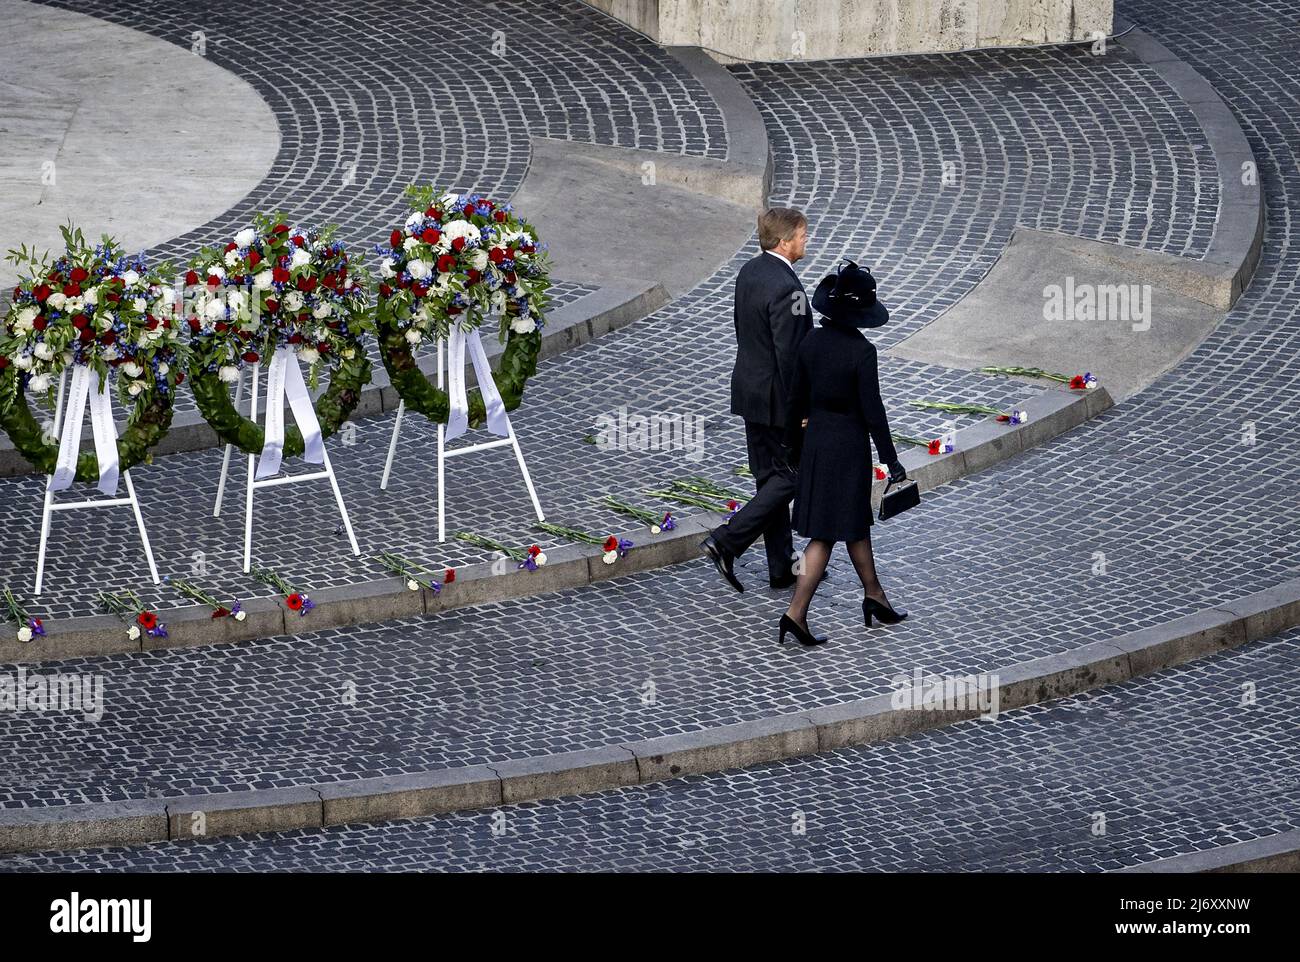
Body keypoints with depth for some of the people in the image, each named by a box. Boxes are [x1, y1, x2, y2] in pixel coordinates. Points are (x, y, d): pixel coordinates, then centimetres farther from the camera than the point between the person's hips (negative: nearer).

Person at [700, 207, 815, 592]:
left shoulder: (749, 272, 5)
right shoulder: (785, 288, -25)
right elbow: (788, 355, -24)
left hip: (750, 388, 10)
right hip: (777, 397, -10)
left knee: (770, 478, 14)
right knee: (790, 475, 3)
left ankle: (782, 568, 21)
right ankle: (726, 542, -2)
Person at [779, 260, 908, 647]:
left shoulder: (810, 342, -3)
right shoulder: (862, 352, -20)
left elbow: (796, 399, 5)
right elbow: (872, 411, -17)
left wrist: (794, 447, 18)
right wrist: (891, 460, -8)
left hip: (815, 437, 6)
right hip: (849, 443, -6)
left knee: (856, 520, 20)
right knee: (827, 533, 4)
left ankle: (874, 596, 33)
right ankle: (796, 613, 1)